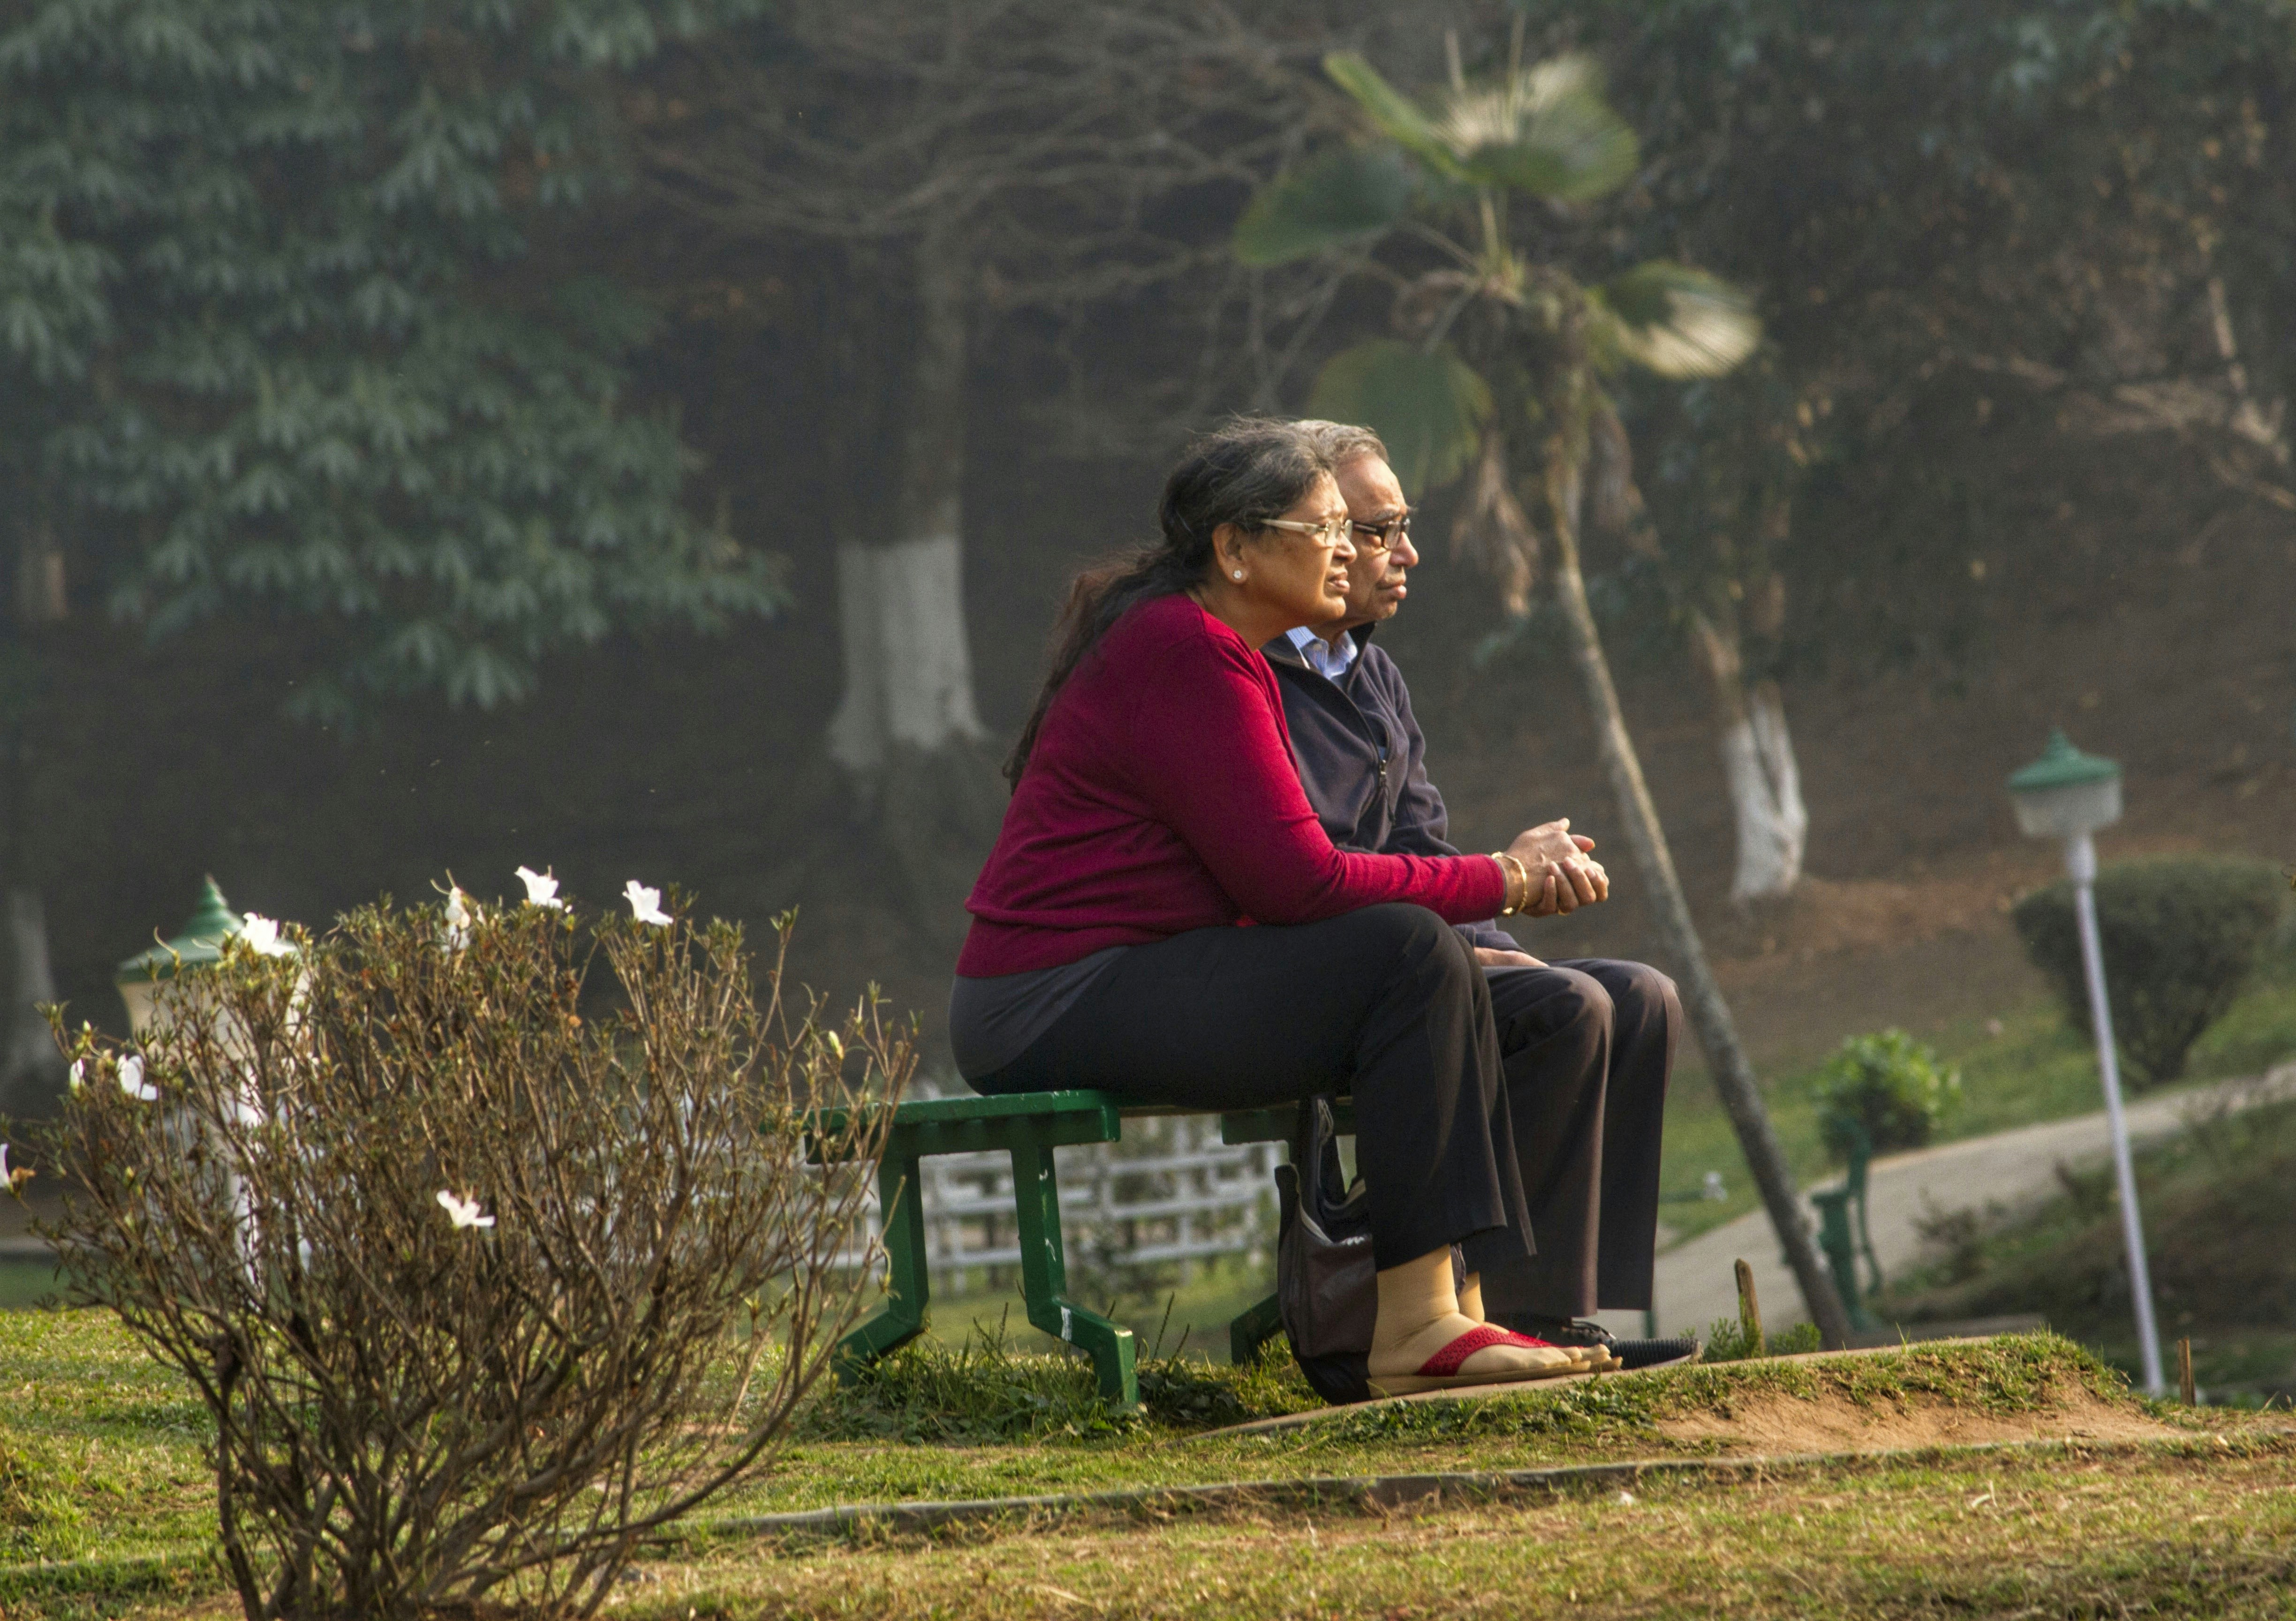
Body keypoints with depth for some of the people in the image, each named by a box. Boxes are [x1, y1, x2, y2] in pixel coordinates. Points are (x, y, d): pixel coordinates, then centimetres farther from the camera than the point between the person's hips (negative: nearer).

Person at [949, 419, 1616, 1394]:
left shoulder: (1195, 644, 19)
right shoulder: (1187, 654, -15)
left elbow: (1283, 874, 13)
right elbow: (1299, 883, -19)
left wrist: (1510, 876, 1)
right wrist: (1501, 882, -8)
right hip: (1059, 1005, -10)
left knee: (1437, 966, 4)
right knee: (1408, 955, -20)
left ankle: (1452, 1309, -5)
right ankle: (1414, 1327, -19)